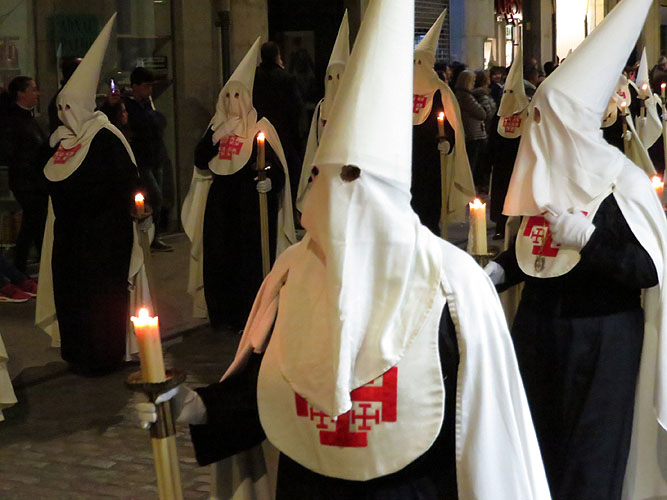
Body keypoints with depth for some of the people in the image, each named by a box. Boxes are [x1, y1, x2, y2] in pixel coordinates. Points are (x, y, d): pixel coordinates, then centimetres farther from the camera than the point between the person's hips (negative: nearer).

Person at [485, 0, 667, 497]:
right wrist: (497, 271, 3)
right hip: (538, 332, 6)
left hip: (600, 343, -6)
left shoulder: (621, 182, -14)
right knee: (537, 446, 13)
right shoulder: (546, 175, 6)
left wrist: (586, 237, -26)